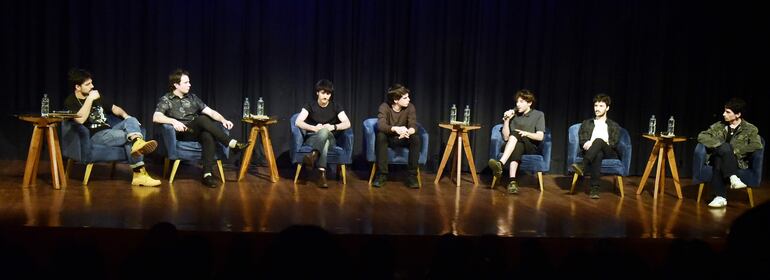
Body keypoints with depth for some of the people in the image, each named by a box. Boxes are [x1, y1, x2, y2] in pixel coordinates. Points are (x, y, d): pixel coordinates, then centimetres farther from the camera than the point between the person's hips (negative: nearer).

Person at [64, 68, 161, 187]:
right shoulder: (70, 102, 0)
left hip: (109, 131, 6)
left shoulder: (97, 96, 22)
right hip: (94, 136, -6)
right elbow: (80, 119, -20)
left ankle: (138, 143, -52)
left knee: (132, 121, -25)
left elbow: (114, 108, 27)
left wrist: (125, 115, 5)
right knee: (128, 135, -31)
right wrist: (90, 99, -16)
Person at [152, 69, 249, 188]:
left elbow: (210, 112, 12)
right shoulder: (166, 100, 5)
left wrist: (223, 120, -8)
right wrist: (173, 121, -30)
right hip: (181, 134, -4)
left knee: (208, 136, -34)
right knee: (203, 119, -32)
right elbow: (156, 117, -12)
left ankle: (208, 174, -42)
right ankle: (233, 144, -36)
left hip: (197, 133, 4)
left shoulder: (192, 97, 19)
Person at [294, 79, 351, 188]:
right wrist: (314, 128, -24)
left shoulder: (335, 106, 6)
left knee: (325, 131, -37)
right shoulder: (310, 106, 4)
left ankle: (313, 155, -61)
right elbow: (298, 122, -10)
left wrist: (333, 127, -22)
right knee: (324, 136, -38)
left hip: (330, 139, 1)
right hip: (312, 138, -1)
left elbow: (347, 123, -5)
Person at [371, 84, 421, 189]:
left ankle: (412, 176, -24)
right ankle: (382, 175, -28)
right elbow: (381, 125, -33)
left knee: (416, 138, -29)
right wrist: (395, 129, -53)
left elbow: (413, 126, -24)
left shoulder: (410, 108, -12)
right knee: (380, 136, -34)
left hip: (402, 139, 2)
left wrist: (408, 132, -50)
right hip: (388, 139, -2)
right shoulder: (384, 107, -18)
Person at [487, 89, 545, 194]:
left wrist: (525, 133, -20)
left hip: (531, 148, -2)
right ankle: (512, 181, -58)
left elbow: (540, 137, -3)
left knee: (515, 134, -35)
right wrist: (506, 120, -2)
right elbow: (506, 138, 10)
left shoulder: (539, 115, 9)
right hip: (514, 146, 2)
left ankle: (500, 164, -56)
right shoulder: (513, 114, 16)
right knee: (517, 146, -39)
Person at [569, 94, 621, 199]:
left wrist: (593, 142, -14)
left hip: (608, 153, 0)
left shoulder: (614, 126, 21)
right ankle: (594, 188, -52)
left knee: (598, 140, -37)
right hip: (590, 151, 0)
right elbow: (581, 142, 11)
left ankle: (582, 166, -54)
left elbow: (614, 144, 3)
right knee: (598, 154, -41)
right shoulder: (586, 123, 25)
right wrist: (587, 144, -17)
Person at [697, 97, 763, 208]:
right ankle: (733, 178, -43)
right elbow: (701, 136, 4)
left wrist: (735, 150, -15)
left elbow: (757, 145, -11)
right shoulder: (719, 126, 14)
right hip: (717, 157, 2)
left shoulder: (750, 129, 6)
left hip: (737, 161, -2)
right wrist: (720, 145, -11)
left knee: (719, 161, -37)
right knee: (725, 147, -33)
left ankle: (720, 197, -43)